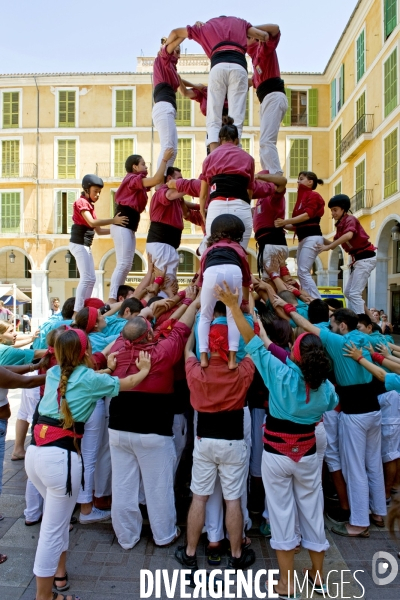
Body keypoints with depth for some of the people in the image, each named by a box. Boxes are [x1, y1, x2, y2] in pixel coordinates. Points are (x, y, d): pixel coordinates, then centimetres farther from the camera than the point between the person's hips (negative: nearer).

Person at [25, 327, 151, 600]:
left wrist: (105, 370, 35)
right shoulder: (89, 379, -4)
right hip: (61, 456, -7)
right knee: (52, 529, 5)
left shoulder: (53, 373, 12)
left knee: (58, 517, 27)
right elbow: (128, 383, 9)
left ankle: (59, 571, 41)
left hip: (35, 452, 8)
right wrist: (145, 369, 27)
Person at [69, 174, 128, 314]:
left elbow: (99, 230, 15)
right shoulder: (81, 202, -7)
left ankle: (83, 309, 14)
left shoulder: (89, 205, 19)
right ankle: (77, 311, -14)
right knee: (86, 278, -14)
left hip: (85, 245, 9)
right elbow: (92, 223, -24)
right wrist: (113, 220, -27)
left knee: (91, 279, 9)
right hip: (79, 244, -9)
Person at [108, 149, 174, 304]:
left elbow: (158, 181, 18)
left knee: (126, 265, 5)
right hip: (122, 226, -10)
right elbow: (157, 180, -18)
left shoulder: (137, 182, 21)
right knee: (123, 263, -17)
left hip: (129, 227, 10)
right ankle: (112, 299, -20)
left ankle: (117, 297, 5)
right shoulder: (133, 179, -6)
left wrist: (165, 160, 15)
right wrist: (165, 159, -9)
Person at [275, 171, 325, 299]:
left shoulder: (313, 195, 1)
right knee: (302, 273, 3)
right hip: (303, 239, 9)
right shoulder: (302, 197, 22)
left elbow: (308, 215, -17)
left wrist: (285, 221, -22)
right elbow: (298, 225, 15)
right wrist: (283, 225, 4)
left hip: (312, 238, -9)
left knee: (303, 272, -14)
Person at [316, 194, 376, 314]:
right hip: (358, 259, 10)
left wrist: (327, 247, -32)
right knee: (348, 292, 13)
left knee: (355, 293, -13)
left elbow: (349, 235, -35)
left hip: (365, 258, -10)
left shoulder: (350, 219, -13)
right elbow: (333, 245, 13)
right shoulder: (340, 225, 13)